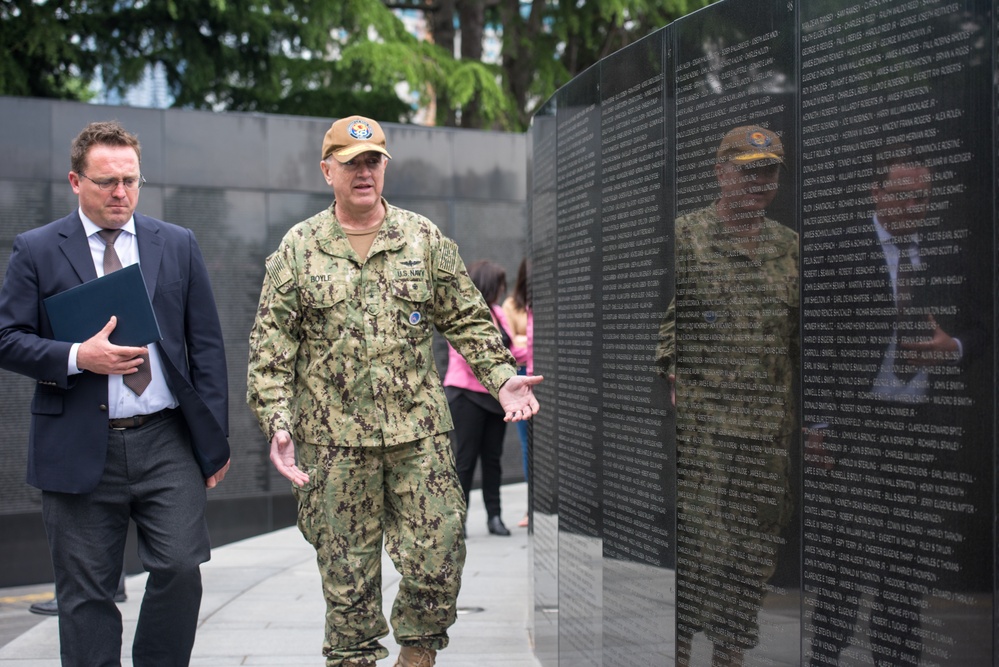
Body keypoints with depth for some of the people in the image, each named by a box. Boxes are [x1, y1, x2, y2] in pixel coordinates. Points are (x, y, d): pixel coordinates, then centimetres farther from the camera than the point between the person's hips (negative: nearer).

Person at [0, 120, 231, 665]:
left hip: (167, 442, 2)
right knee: (86, 594, 4)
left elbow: (206, 345, 9)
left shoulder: (178, 245, 10)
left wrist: (214, 437, 4)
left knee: (181, 569, -6)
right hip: (79, 450, -1)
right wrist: (78, 358, -16)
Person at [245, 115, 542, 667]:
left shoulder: (425, 240, 7)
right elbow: (270, 346, 2)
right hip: (334, 440, -1)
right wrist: (276, 421, -9)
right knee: (347, 575, 6)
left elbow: (467, 320, 12)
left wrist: (501, 378, -1)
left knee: (437, 559, 0)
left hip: (419, 432, 1)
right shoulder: (298, 249, 4)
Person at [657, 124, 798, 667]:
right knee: (695, 543, -5)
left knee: (753, 549, 10)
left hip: (770, 428, 5)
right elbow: (656, 322, -6)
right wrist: (665, 379, -16)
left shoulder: (789, 245, 14)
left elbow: (804, 334, 19)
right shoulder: (684, 236, -2)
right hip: (699, 422, -5)